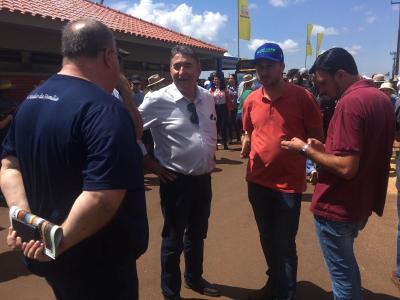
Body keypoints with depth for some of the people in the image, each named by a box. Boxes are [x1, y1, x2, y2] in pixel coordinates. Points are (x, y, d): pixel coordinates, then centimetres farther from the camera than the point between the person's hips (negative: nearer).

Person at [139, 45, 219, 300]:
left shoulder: (207, 98, 1)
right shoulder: (158, 100, -16)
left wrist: (210, 159, 11)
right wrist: (151, 164, -9)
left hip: (204, 178, 6)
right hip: (176, 180, -5)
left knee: (198, 234, 23)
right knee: (174, 238, 11)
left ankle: (194, 278, 48)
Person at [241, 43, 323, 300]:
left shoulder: (302, 96, -11)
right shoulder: (251, 100, 3)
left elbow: (316, 136, -5)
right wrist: (246, 144, -4)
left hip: (289, 183, -5)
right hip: (257, 181, 5)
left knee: (284, 244, 6)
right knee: (267, 239, 21)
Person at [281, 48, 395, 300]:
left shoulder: (350, 102, -22)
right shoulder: (381, 98, 7)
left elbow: (346, 168, -27)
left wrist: (306, 149, -15)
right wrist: (325, 148, 8)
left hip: (338, 206, -9)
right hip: (362, 203, 9)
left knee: (342, 274, 9)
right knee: (347, 265, 27)